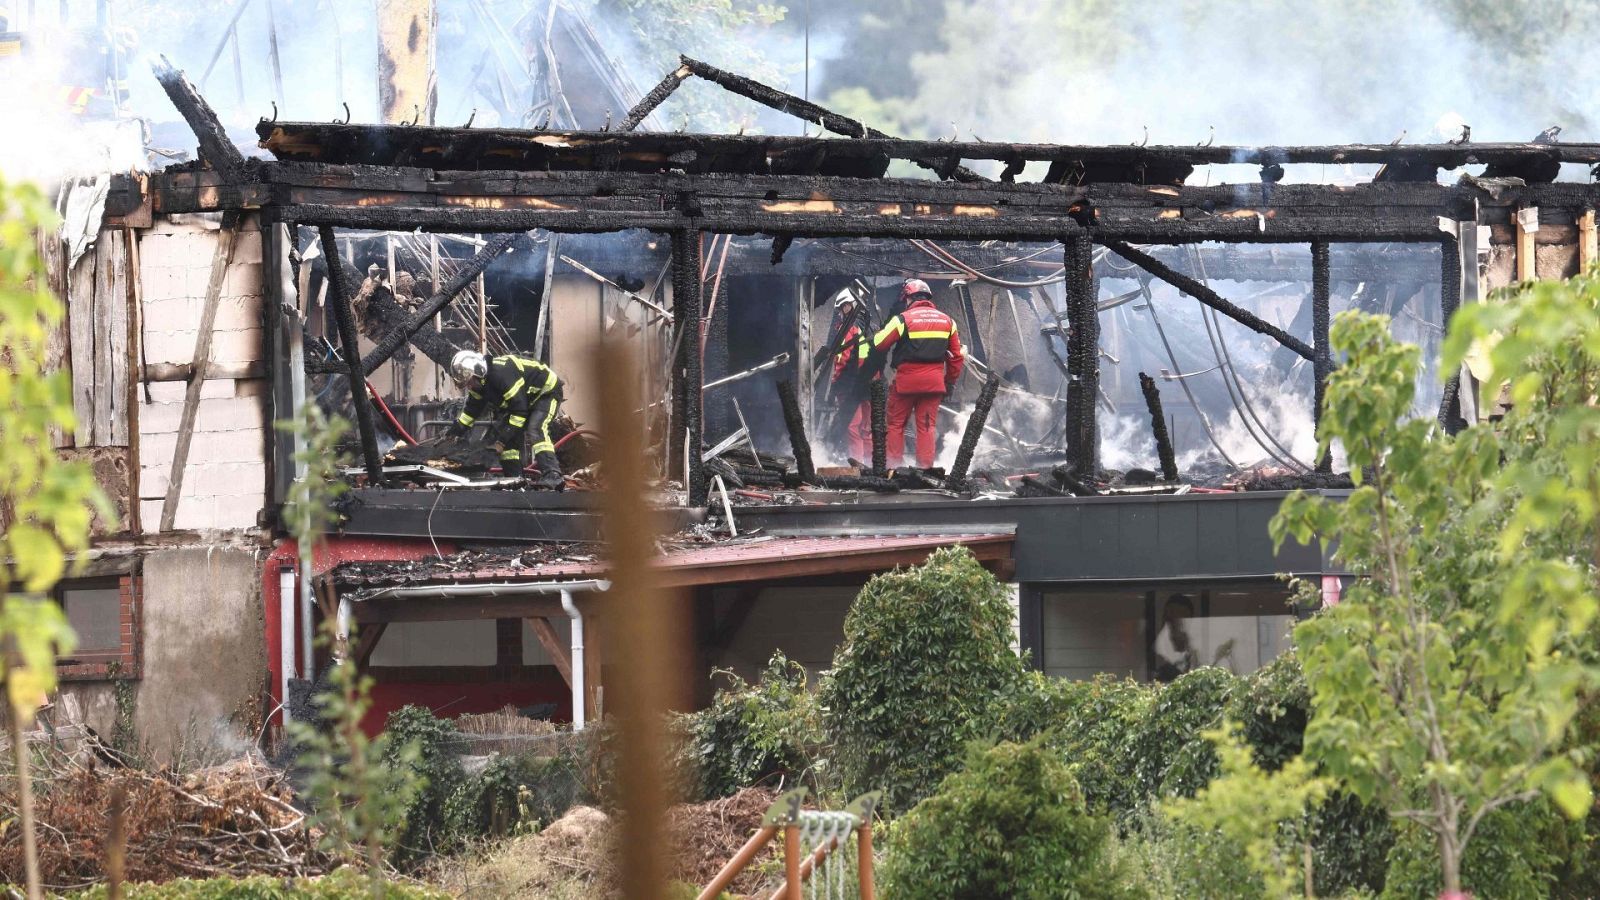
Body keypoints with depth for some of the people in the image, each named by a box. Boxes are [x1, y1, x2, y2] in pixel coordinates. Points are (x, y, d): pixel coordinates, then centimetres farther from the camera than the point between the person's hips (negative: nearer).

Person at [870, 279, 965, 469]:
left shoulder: (903, 319, -7)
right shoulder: (947, 321, 9)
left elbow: (878, 344, -3)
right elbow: (957, 356, 13)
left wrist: (874, 335, 19)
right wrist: (950, 382, 21)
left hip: (907, 380, -4)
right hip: (934, 381, 4)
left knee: (896, 423, 9)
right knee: (927, 425, 8)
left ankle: (893, 463, 8)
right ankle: (925, 466, 4)